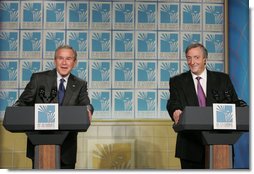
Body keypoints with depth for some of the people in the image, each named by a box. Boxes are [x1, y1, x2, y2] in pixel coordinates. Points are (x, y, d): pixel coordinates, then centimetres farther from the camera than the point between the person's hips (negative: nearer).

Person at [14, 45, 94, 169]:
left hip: (67, 147, 2)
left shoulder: (80, 85, 8)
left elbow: (85, 104, -8)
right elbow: (23, 102, 0)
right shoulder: (39, 78, 2)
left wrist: (87, 110, -32)